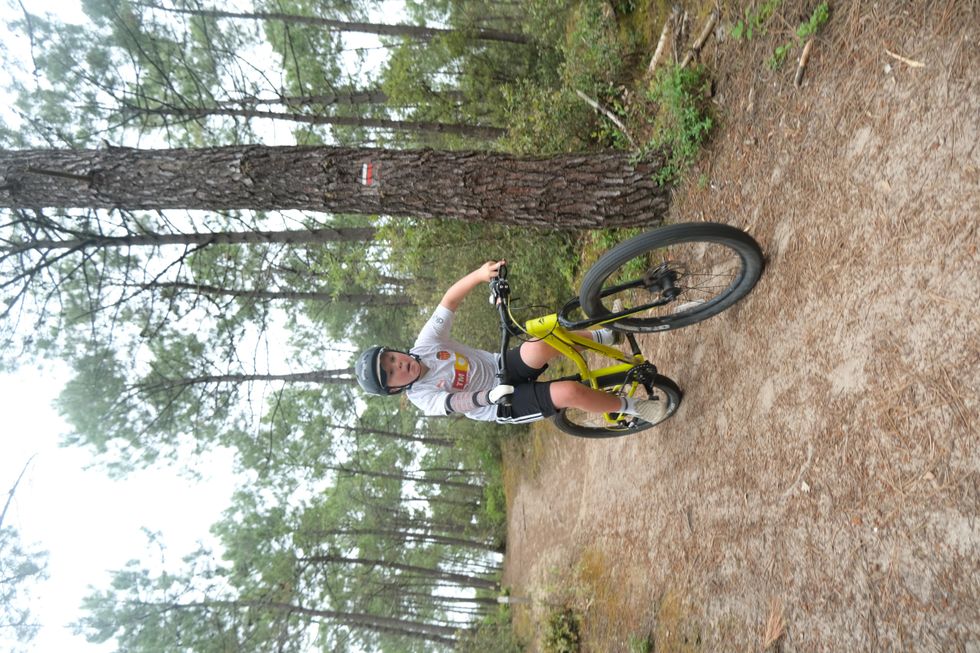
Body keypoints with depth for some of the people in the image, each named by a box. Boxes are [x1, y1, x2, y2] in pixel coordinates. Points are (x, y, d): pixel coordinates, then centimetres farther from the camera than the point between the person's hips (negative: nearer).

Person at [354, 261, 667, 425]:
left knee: (539, 347, -31)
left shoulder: (425, 344, -6)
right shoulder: (423, 398, -14)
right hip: (506, 405, -4)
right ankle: (629, 406, -4)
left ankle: (602, 336, -4)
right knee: (571, 392, -29)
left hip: (503, 367, 4)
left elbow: (450, 299, -12)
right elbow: (455, 403, -30)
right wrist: (486, 396, -51)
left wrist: (480, 274, -29)